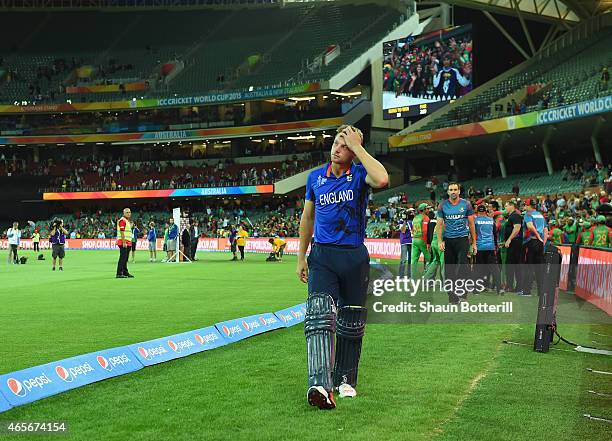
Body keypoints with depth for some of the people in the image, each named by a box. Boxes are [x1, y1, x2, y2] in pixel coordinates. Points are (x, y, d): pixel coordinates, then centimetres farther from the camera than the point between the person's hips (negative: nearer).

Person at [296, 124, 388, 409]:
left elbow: (381, 179, -28)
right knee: (319, 316, -18)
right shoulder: (315, 177, 8)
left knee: (350, 323, 11)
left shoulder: (359, 175, -2)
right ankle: (321, 385, -30)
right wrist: (301, 258, 15)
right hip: (322, 256, 1)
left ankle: (344, 379, 28)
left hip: (354, 257, -1)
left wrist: (357, 146, -18)